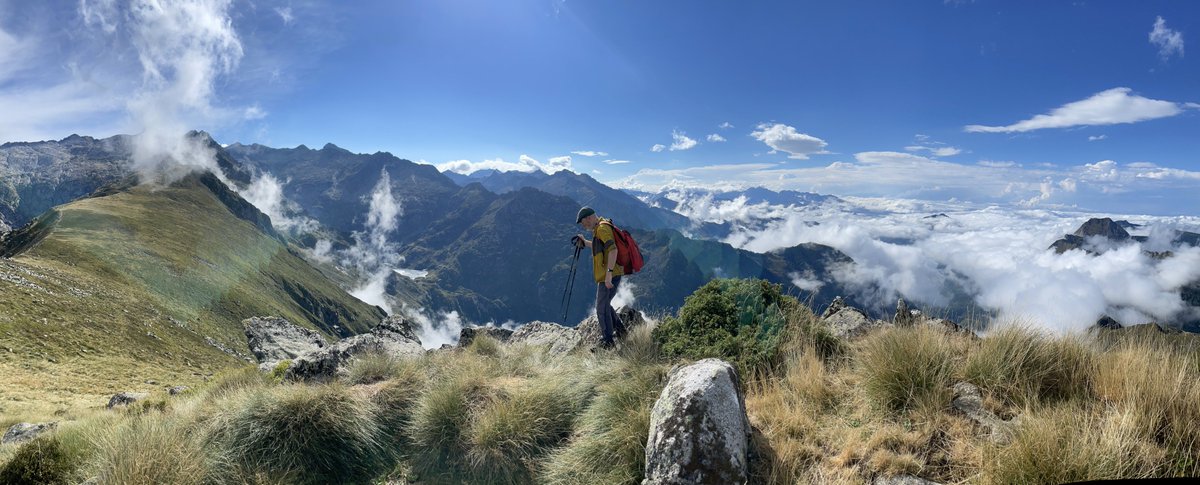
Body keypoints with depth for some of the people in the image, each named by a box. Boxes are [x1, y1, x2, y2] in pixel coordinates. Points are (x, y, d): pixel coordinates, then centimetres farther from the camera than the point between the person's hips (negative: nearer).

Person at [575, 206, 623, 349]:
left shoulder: (602, 228, -15)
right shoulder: (599, 229, 17)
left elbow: (613, 249, -28)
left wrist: (609, 273, -31)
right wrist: (584, 242, 22)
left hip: (609, 276, -10)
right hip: (607, 276, 10)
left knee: (602, 309, -3)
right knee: (605, 304, 23)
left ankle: (607, 342, 6)